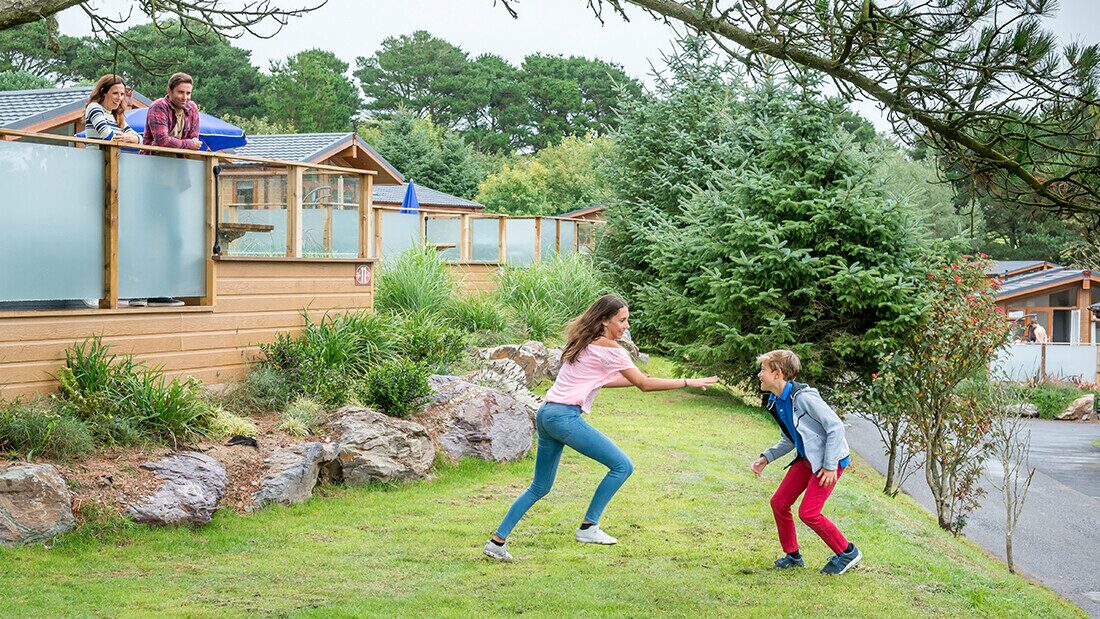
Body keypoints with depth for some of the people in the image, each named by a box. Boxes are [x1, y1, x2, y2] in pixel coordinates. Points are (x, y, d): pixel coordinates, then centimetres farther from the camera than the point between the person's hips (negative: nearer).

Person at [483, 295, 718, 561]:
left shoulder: (584, 342, 19)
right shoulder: (609, 348, -8)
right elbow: (644, 384, -6)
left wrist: (634, 379, 26)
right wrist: (689, 382, -1)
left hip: (545, 413, 9)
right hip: (565, 417, -9)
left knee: (540, 487, 17)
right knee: (622, 466, -2)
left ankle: (497, 541, 14)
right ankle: (588, 527, 1)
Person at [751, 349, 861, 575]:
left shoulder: (803, 397, -25)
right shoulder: (776, 403, 4)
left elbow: (836, 426, -22)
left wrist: (830, 465, -22)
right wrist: (766, 457, 3)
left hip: (830, 460, -9)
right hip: (807, 459, 9)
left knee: (808, 512, -12)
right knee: (779, 503, 5)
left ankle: (847, 552, 7)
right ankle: (793, 555, 21)